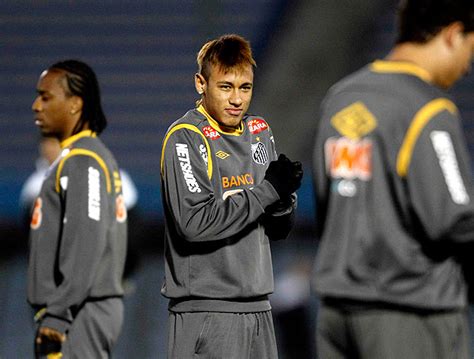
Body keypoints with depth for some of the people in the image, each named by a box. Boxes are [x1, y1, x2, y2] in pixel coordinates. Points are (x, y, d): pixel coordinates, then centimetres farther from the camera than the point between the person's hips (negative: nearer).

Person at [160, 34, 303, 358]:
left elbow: (279, 230, 15)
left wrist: (285, 195, -7)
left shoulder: (259, 133, 14)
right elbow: (194, 222, -20)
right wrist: (266, 191, -14)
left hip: (257, 305, 7)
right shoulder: (185, 138, -7)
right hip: (204, 310, -7)